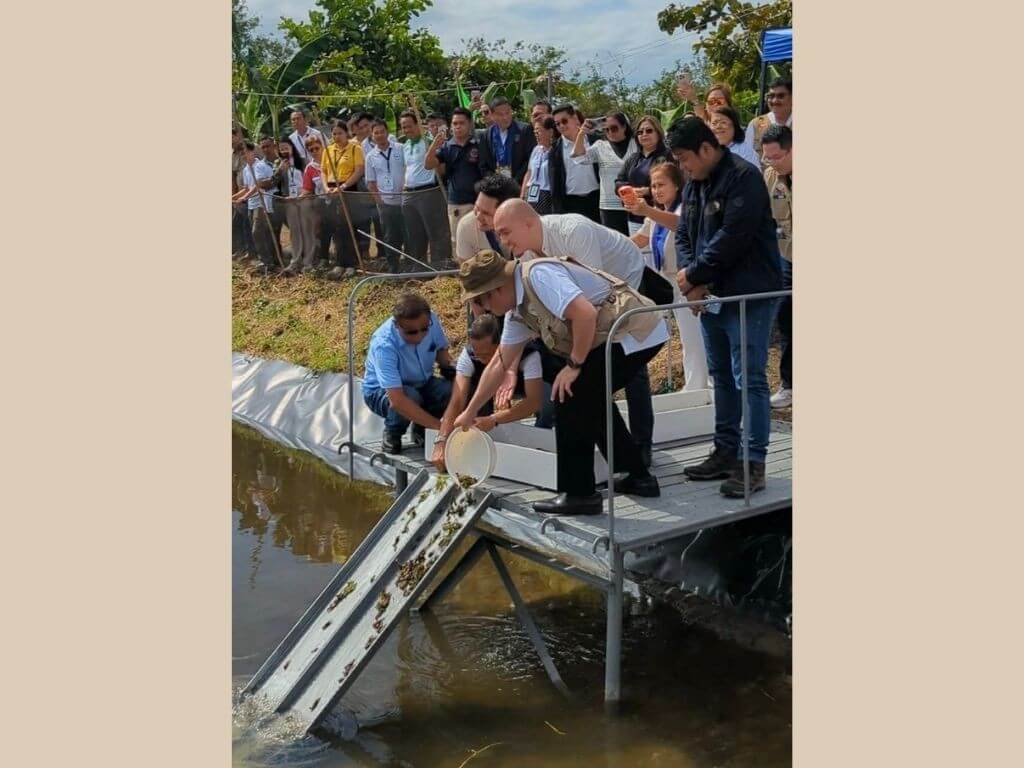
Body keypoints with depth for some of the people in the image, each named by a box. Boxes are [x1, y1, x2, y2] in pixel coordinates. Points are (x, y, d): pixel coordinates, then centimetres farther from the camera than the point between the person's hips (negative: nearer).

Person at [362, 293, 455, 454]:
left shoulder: (431, 320, -19)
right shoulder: (383, 345, -36)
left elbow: (441, 350, 6)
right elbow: (397, 400, -43)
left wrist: (450, 369, -17)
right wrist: (439, 425, -47)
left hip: (422, 384, 5)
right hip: (381, 391, -5)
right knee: (411, 396, -38)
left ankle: (420, 429, 4)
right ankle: (391, 435, -4)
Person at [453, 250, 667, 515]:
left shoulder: (538, 276, -17)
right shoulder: (518, 310, 13)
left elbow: (585, 314, -28)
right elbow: (499, 363, 20)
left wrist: (574, 365, -16)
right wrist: (470, 412, 24)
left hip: (637, 333, -10)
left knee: (570, 398, -9)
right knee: (590, 398, 24)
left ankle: (579, 495, -1)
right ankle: (639, 478, 30)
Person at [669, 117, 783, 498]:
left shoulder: (743, 178, -14)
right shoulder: (694, 184, 14)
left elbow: (732, 238, -22)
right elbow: (684, 234, 13)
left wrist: (694, 274, -13)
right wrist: (689, 275, -6)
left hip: (749, 295, -9)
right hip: (712, 295, 9)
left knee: (749, 378, -8)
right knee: (722, 376, 14)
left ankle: (753, 462, -3)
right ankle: (725, 452, 24)